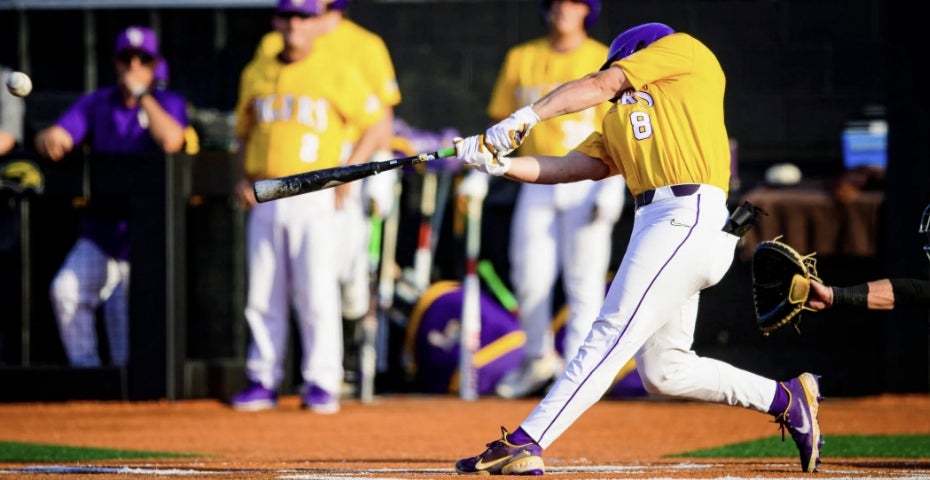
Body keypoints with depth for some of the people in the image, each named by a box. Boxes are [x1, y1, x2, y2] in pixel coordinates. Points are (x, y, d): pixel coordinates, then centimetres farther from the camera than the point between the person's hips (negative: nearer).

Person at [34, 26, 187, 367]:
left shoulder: (168, 104, 3)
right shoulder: (96, 103, 10)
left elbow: (171, 140, -19)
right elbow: (54, 137, -1)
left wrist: (142, 95, -12)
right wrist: (50, 139, -26)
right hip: (99, 232, 2)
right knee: (65, 289, -22)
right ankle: (85, 373, -13)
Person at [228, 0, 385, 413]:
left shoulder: (336, 73, 0)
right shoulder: (256, 74, 13)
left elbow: (376, 124, 1)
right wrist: (245, 176, 7)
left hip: (314, 197, -4)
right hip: (265, 199, 4)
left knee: (317, 293, -7)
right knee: (263, 296, 6)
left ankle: (321, 383, -3)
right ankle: (264, 381, 12)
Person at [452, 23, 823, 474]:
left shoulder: (685, 50, 12)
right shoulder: (620, 120, 30)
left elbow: (602, 84, 3)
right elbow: (569, 167, 17)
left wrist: (527, 116, 0)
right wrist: (501, 163, 4)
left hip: (691, 216, -9)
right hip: (657, 221, 9)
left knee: (611, 337, -14)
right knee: (662, 371, 11)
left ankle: (523, 444, -23)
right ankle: (788, 399, 23)